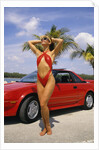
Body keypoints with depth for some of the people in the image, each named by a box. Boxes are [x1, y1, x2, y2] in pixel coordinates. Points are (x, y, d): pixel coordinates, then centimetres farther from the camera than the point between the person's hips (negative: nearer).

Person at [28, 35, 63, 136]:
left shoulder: (52, 53, 9)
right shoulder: (38, 53, 19)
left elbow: (61, 41, -2)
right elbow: (29, 42, 30)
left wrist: (52, 40, 14)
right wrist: (40, 41, 27)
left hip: (49, 80, -4)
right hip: (39, 81, 4)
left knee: (43, 104, -13)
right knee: (42, 105, 2)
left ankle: (48, 126, 8)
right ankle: (45, 127, 16)